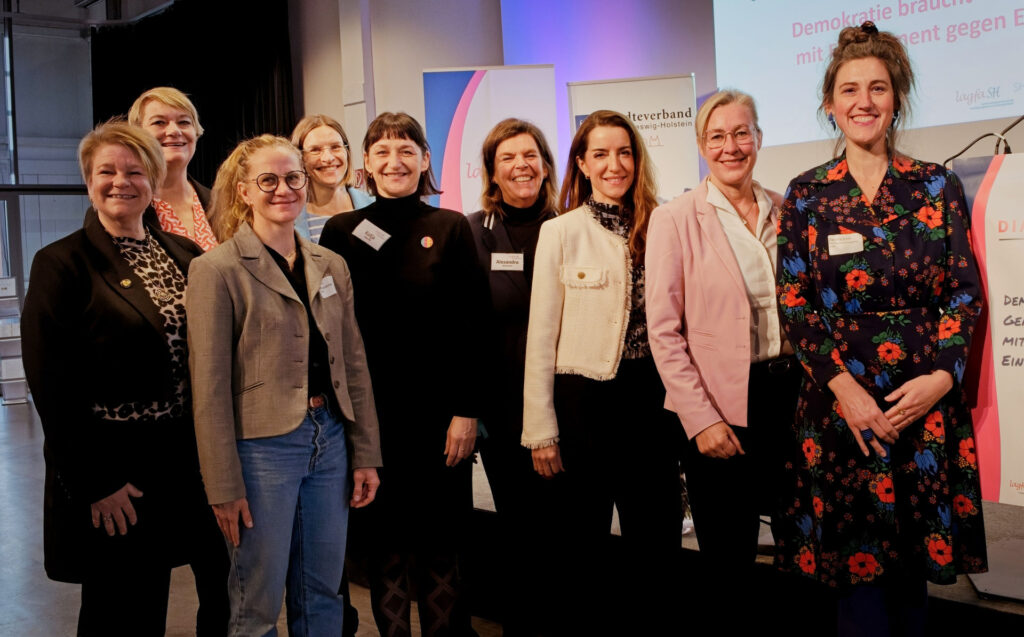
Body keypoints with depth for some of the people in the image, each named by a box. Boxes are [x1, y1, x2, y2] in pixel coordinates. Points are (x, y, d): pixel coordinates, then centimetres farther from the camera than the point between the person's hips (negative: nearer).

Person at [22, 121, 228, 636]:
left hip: (193, 460, 5)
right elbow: (52, 387, -11)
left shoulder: (186, 255, 9)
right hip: (114, 476, -5)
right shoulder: (61, 264, -6)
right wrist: (95, 485, -13)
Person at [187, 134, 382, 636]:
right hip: (263, 446, -5)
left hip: (329, 439, 5)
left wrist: (366, 454, 8)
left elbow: (354, 364, 11)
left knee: (322, 593, 15)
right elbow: (210, 387, -9)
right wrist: (225, 486, -11)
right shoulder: (217, 270, -8)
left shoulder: (330, 266, 9)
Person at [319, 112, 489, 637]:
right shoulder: (341, 231, 5)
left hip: (437, 411, -1)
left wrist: (466, 411, -8)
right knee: (381, 543, 9)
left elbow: (471, 327, -2)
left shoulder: (451, 229, 2)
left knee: (440, 548, 5)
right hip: (367, 412, 1)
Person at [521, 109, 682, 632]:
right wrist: (541, 430, -6)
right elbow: (541, 336, -3)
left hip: (653, 399, 3)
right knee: (585, 540, 10)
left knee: (656, 539, 11)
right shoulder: (560, 232, -4)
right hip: (584, 400, -3)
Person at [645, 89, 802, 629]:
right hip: (720, 408, -4)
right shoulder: (675, 218, -4)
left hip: (787, 397, 4)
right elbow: (663, 330, -7)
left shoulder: (785, 212, 8)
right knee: (727, 557, 5)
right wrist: (701, 419, -12)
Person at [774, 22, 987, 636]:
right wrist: (845, 386, -11)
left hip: (928, 399, 1)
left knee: (913, 565, 8)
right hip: (841, 400, -1)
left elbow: (967, 292, 4)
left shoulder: (939, 186, 6)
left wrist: (941, 376, -10)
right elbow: (795, 303, -1)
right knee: (860, 566, 1)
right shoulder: (806, 195, 4)